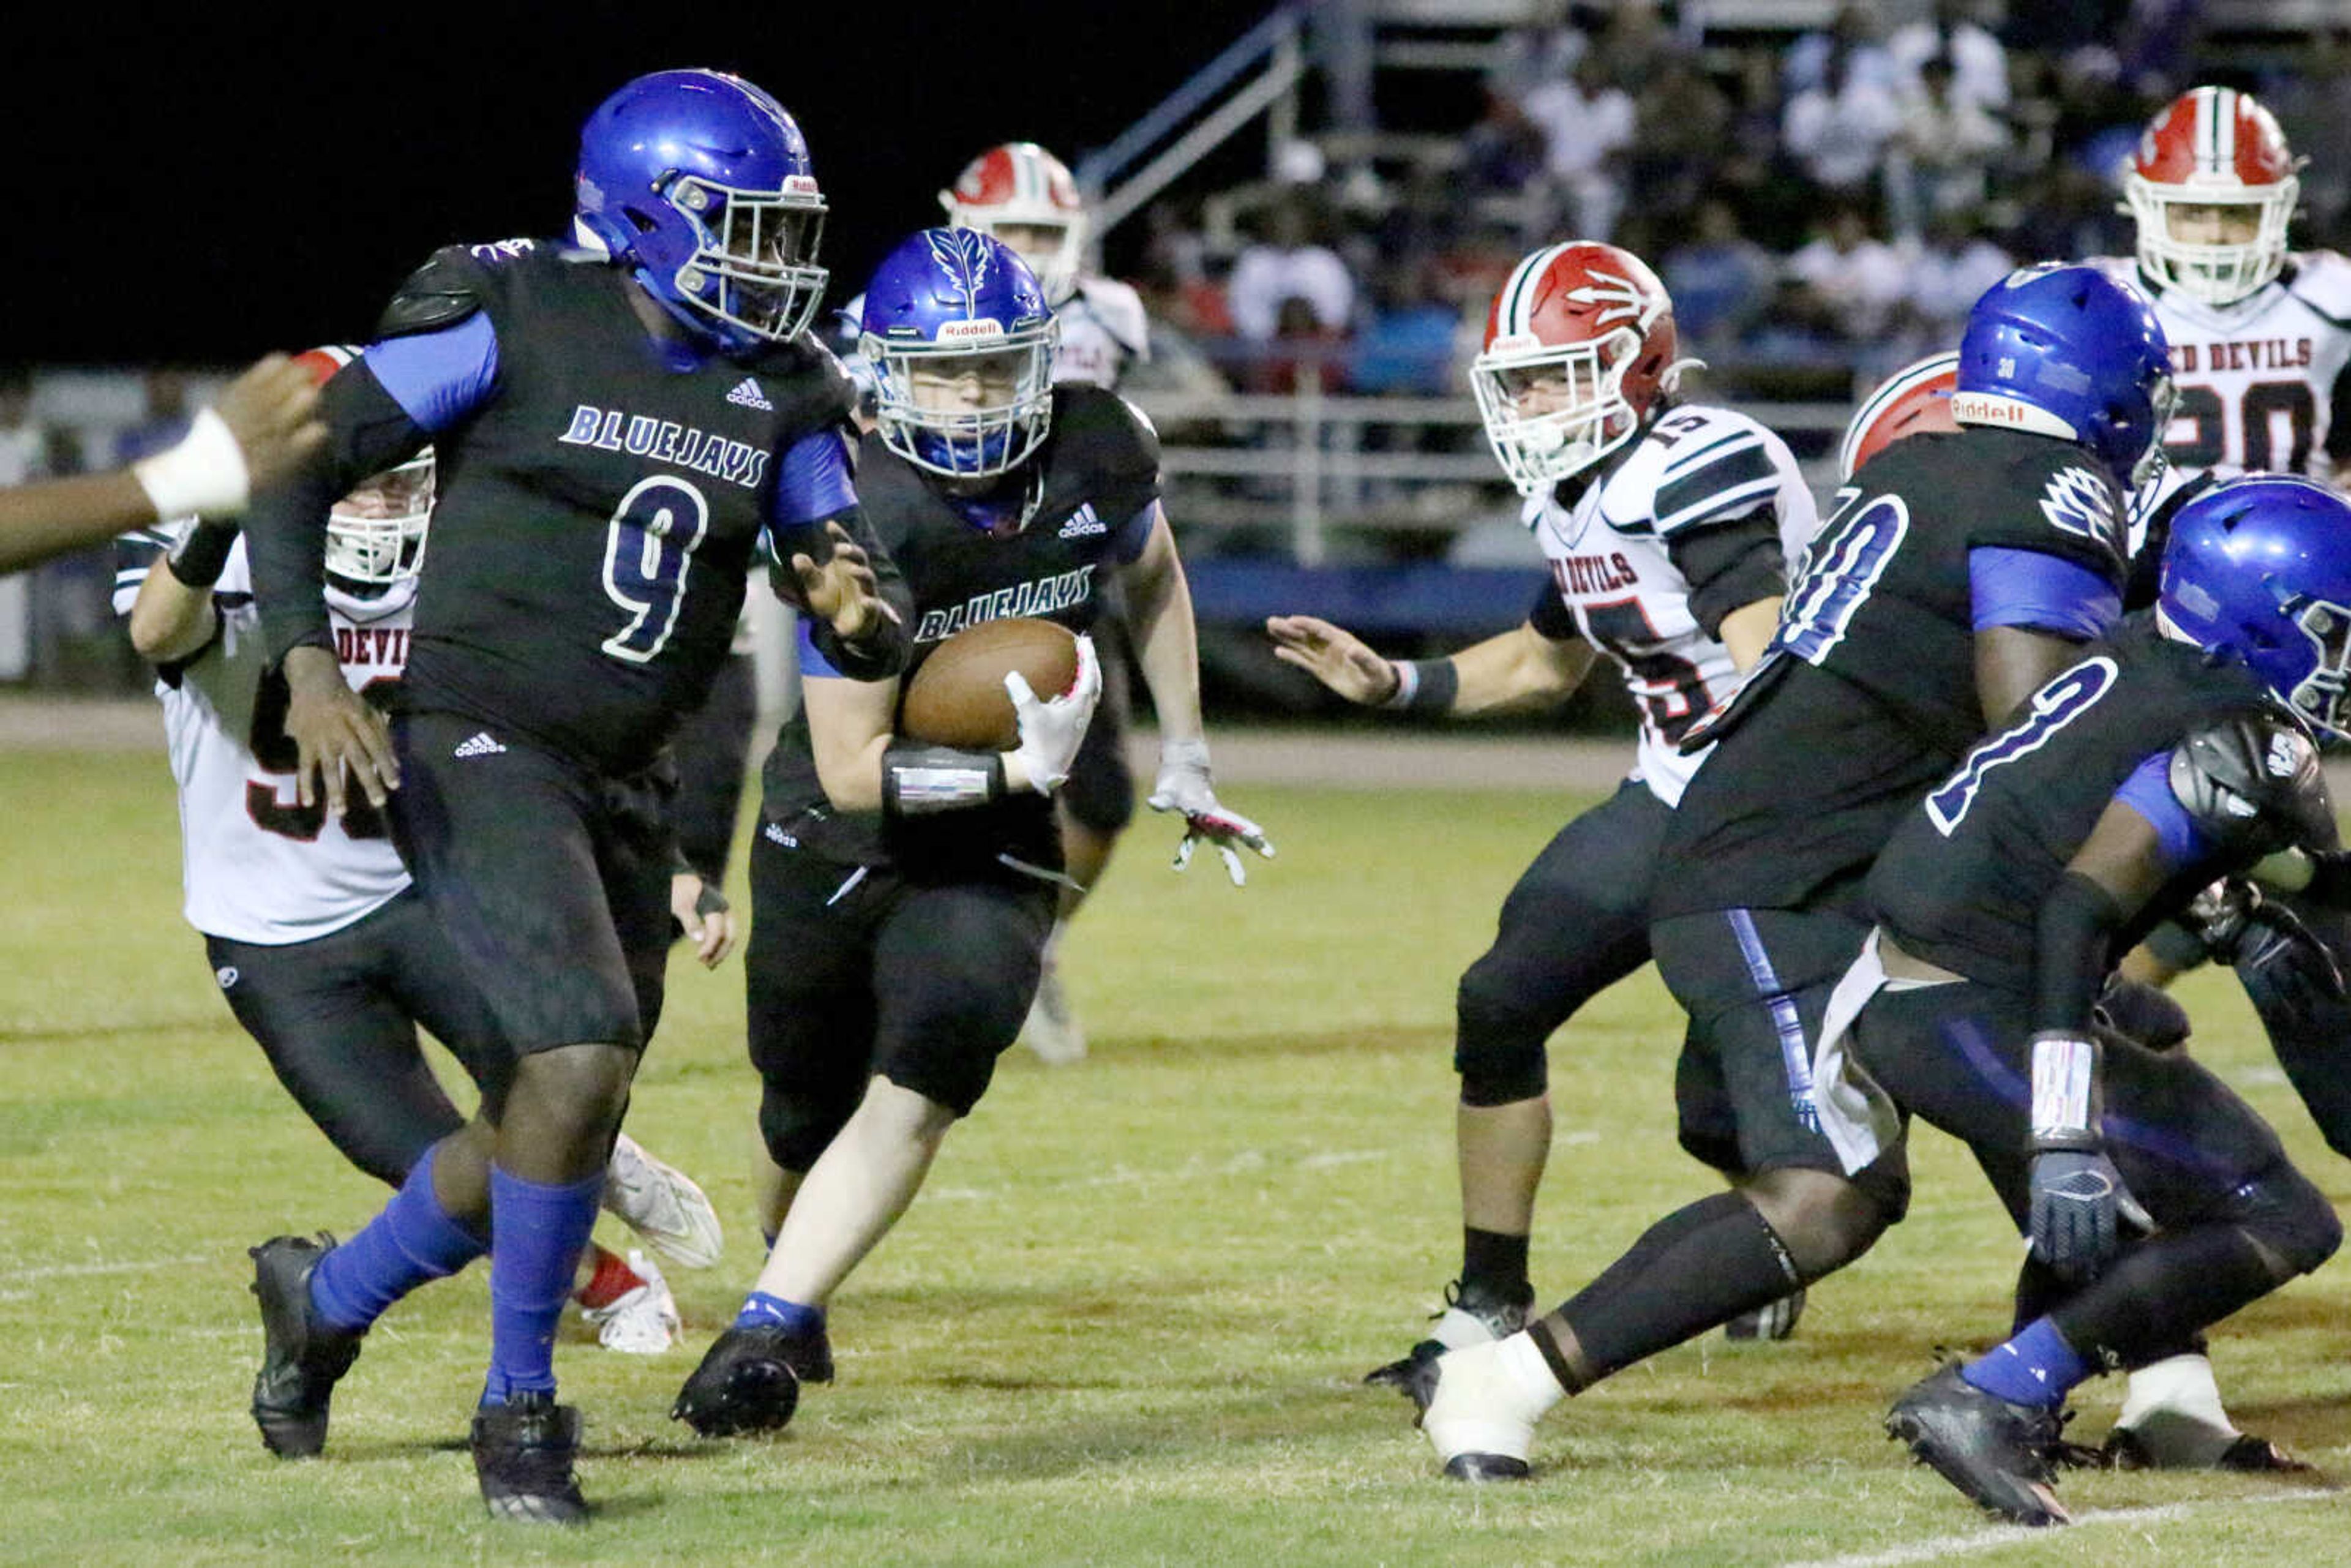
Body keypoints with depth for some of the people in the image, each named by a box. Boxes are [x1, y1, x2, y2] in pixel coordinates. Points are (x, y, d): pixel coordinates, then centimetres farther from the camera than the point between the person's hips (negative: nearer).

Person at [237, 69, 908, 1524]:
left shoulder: (781, 394, 5)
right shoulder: (513, 322, -11)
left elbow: (874, 635, 4)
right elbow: (296, 462, -7)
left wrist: (861, 609, -21)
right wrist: (310, 669, -18)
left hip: (622, 788, 7)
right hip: (479, 746, -7)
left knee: (556, 1130, 9)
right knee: (581, 1059, -23)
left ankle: (324, 1297, 38)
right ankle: (521, 1407, -4)